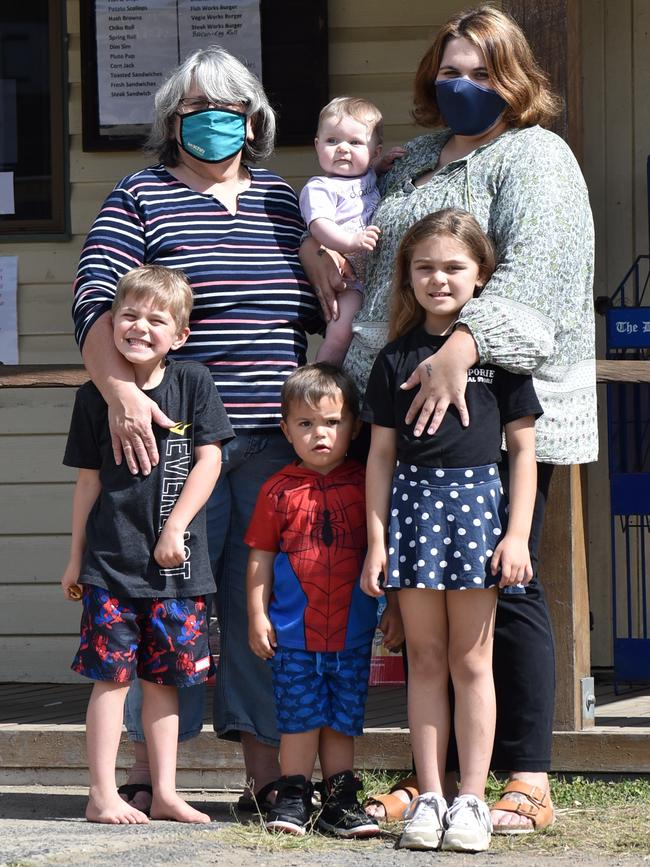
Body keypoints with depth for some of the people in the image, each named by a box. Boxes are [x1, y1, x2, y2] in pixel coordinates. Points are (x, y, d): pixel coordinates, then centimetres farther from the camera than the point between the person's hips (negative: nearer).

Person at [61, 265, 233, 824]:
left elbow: (209, 460, -2)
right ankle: (103, 796, 2)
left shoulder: (193, 384, 2)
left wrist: (175, 527, -10)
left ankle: (165, 794, 14)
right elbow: (89, 481, 6)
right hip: (111, 559, -1)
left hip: (176, 562, 1)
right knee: (112, 675, -2)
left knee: (165, 678, 7)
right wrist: (76, 556, 8)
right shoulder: (95, 396, 2)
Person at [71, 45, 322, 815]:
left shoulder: (284, 203, 16)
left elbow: (328, 312, 21)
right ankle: (149, 774, 4)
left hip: (273, 440, 4)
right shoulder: (138, 200, 1)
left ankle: (266, 772, 11)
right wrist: (120, 391, -24)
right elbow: (95, 305, -10)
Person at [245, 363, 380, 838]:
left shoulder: (364, 485, 3)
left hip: (351, 628, 1)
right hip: (295, 629, -1)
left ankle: (341, 800, 13)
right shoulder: (279, 489, 0)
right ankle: (293, 797, 10)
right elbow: (260, 556, 4)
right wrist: (257, 614, 1)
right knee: (299, 713, 1)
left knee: (344, 716, 6)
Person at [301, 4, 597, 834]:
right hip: (409, 414, 7)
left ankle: (527, 784, 0)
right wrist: (317, 242, 19)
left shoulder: (534, 159, -4)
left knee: (504, 592, -5)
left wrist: (461, 347, -33)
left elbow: (532, 269, -21)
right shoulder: (417, 159, 21)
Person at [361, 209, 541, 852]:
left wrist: (517, 533, -6)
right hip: (413, 501, 2)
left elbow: (522, 446, 2)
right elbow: (382, 453, 8)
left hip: (477, 497, -2)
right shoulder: (396, 357, 7)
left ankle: (472, 799, 6)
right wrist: (376, 540, 2)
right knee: (425, 659, 4)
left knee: (471, 660, 2)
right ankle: (429, 796, 8)